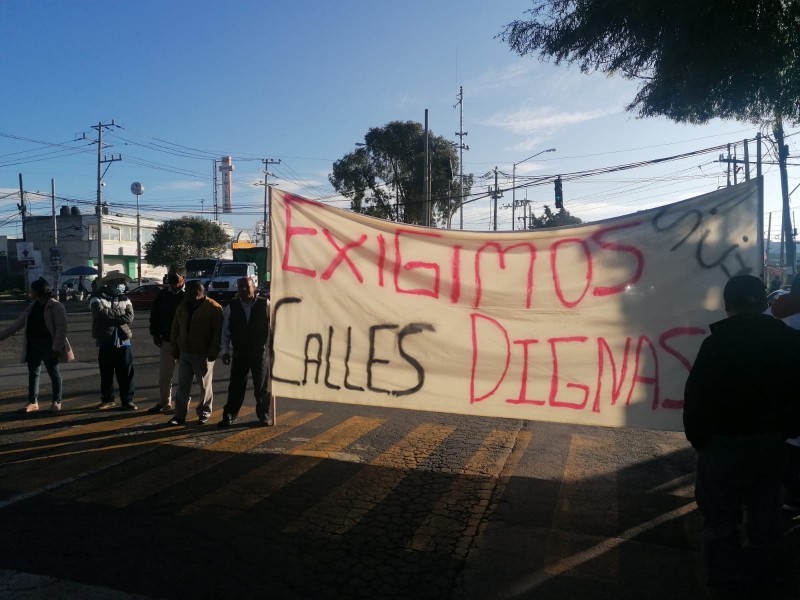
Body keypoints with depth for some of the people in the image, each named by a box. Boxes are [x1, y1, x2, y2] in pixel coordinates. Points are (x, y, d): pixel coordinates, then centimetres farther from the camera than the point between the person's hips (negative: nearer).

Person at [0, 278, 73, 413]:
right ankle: (33, 402, 20)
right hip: (32, 344, 7)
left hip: (48, 344, -7)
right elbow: (18, 323, 15)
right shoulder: (32, 306, 12)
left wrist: (56, 347, -21)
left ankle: (57, 401, 13)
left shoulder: (56, 306, -11)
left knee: (53, 373, 2)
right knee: (33, 373, 11)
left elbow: (61, 328, -16)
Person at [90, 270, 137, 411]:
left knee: (126, 374, 3)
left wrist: (110, 315, -14)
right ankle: (107, 399, 24)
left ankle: (127, 400, 11)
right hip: (105, 341, -2)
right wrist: (119, 314, -10)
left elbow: (129, 317, -6)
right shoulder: (97, 297, 0)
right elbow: (100, 312, -20)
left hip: (123, 341, 2)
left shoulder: (124, 298, 9)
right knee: (106, 373, 10)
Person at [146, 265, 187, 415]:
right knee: (164, 374, 11)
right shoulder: (163, 294, 5)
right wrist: (155, 333, 4)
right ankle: (164, 402, 24)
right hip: (166, 340, 5)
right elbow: (155, 314, 10)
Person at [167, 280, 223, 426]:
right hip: (184, 353, 6)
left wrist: (213, 352, -16)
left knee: (205, 386, 6)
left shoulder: (213, 308, -11)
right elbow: (175, 328, 16)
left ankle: (204, 413, 18)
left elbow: (218, 331, -14)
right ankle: (180, 415, 16)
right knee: (183, 386, 9)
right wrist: (175, 348, 12)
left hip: (203, 354, -6)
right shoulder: (182, 306, 10)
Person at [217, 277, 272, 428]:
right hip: (239, 354, 1)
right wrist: (225, 351, 1)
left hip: (260, 353, -1)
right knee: (235, 387, 7)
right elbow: (225, 331, 3)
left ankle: (264, 415, 23)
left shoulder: (265, 305, -6)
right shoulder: (231, 307, 1)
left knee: (262, 387, 9)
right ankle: (229, 416, 20)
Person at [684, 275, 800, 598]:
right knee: (765, 515, 18)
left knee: (720, 516, 9)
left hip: (724, 442, -5)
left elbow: (696, 396, -14)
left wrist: (697, 437, -1)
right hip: (770, 440, 5)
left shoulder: (717, 342, -16)